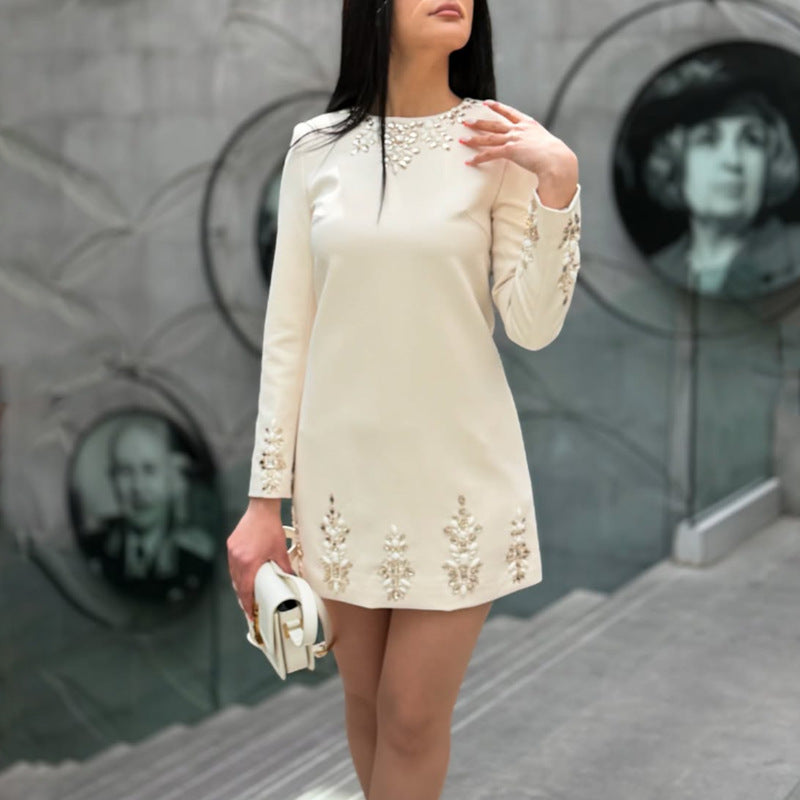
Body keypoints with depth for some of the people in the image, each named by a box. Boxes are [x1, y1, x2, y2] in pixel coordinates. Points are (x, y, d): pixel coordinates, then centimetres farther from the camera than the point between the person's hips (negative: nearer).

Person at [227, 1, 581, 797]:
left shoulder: (498, 142, -4)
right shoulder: (316, 144, 0)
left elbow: (533, 327, -7)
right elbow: (287, 330, 2)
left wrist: (558, 183, -18)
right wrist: (265, 498, 0)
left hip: (457, 463, -1)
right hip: (341, 463, 2)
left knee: (413, 718, 5)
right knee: (364, 698, 13)